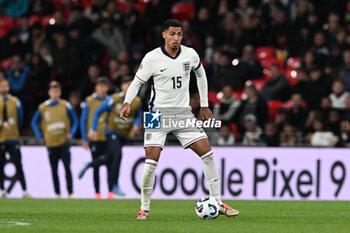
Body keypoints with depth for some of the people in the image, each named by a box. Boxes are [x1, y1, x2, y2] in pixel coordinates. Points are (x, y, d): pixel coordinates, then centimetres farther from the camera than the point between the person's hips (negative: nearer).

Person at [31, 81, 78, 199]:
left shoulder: (65, 105, 0)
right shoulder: (42, 107, 3)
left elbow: (74, 120, 7)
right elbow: (34, 123, 13)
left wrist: (71, 133, -8)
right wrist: (40, 137, 4)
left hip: (64, 142, -2)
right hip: (51, 144, 2)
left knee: (67, 168, -9)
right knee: (54, 170, 8)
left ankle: (71, 193, -7)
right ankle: (57, 194, 16)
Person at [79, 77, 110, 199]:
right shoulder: (89, 101, 1)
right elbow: (83, 121, 2)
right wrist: (85, 139, -2)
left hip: (107, 138, 1)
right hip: (94, 138, -1)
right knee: (96, 167, 3)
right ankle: (97, 193, 7)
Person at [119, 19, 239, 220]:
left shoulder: (190, 55, 0)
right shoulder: (152, 58, -9)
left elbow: (200, 74, 19)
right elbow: (137, 82, -1)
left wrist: (204, 105, 20)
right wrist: (127, 103, -19)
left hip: (184, 113, 3)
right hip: (159, 113, -3)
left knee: (207, 153, -6)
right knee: (152, 160, -15)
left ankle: (217, 203, 4)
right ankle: (145, 208, 1)